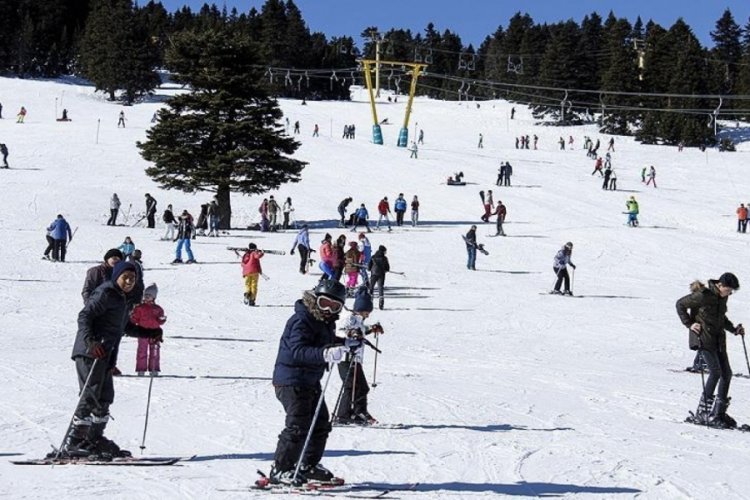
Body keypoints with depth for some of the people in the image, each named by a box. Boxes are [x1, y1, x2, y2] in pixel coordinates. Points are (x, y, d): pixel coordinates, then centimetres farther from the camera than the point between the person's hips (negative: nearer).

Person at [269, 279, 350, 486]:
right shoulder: (302, 320, -21)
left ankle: (308, 465, 30)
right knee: (298, 426, -13)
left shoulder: (326, 322, 10)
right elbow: (298, 351, -33)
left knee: (321, 423, 15)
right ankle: (280, 470, -4)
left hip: (310, 381, 10)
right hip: (291, 381, -10)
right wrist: (325, 354, -47)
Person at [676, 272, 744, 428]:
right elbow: (680, 305, -7)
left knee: (726, 373, 3)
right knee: (716, 372, -17)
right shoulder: (702, 295, -15)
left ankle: (719, 413, 10)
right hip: (703, 337, -8)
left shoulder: (723, 297, 8)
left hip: (718, 338, 8)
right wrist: (689, 324, -11)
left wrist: (734, 329, 12)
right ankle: (703, 413, -12)